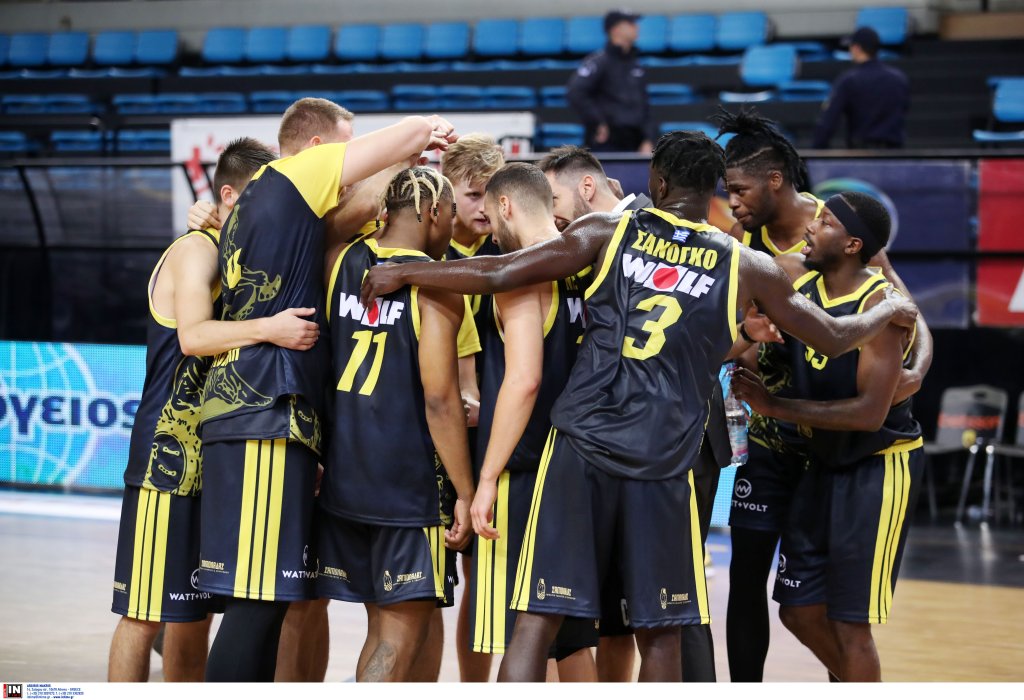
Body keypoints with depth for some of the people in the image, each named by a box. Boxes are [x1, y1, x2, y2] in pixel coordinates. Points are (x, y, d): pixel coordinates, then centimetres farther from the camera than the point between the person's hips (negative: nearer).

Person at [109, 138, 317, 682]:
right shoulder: (197, 250, -9)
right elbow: (193, 336, -26)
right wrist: (267, 329, -38)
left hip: (215, 456, 9)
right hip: (169, 456, -9)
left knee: (196, 610, 12)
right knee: (146, 611, -7)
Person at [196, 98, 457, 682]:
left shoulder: (253, 202, 22)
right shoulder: (297, 173, -3)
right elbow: (417, 130, -5)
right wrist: (429, 133, 18)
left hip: (248, 412, 10)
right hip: (268, 415, -10)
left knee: (267, 596, 11)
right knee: (256, 598, -11)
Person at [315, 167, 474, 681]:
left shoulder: (341, 261, 6)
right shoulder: (436, 285, -11)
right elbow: (440, 398, -14)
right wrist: (465, 491, -10)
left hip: (341, 469, 7)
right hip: (408, 477, -6)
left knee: (383, 622, 16)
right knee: (405, 627, -1)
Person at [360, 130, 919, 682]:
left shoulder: (610, 232, 6)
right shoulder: (746, 268, 8)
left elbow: (498, 274, 1)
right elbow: (834, 337, 20)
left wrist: (402, 273, 14)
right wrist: (890, 310, 41)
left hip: (580, 449, 0)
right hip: (662, 466, 0)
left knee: (536, 621, 0)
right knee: (659, 634, 13)